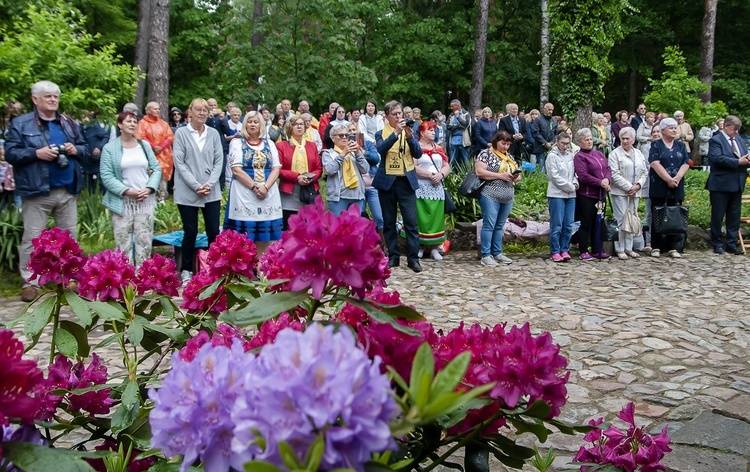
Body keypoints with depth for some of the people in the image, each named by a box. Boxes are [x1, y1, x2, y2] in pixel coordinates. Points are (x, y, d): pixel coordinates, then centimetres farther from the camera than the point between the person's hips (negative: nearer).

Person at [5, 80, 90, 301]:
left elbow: (84, 148, 18)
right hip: (37, 191, -4)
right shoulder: (20, 124, -1)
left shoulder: (69, 124, 13)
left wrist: (75, 150, -5)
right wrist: (36, 153, -19)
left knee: (69, 236, 12)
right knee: (32, 238, -1)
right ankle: (29, 283, 8)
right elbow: (10, 153, -6)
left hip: (67, 190, 4)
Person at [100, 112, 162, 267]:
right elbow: (106, 176, -6)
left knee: (144, 241, 2)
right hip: (122, 202, -3)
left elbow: (156, 168, 10)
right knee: (124, 243, -3)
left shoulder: (144, 145, 12)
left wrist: (149, 188, -7)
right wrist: (127, 191, -16)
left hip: (145, 201, 3)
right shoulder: (109, 148, 1)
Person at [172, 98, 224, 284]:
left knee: (214, 232, 1)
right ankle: (186, 270, 17)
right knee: (190, 232, 3)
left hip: (212, 192, 2)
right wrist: (196, 186, -13)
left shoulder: (214, 134, 9)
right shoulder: (181, 133, 0)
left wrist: (209, 184, -9)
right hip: (187, 192, -2)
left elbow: (219, 161, 5)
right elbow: (179, 162, -5)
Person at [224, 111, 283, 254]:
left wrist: (265, 187, -12)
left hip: (268, 194, 3)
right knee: (245, 239, -4)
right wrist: (254, 187, -15)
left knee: (264, 238, 2)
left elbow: (276, 169, 5)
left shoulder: (269, 144, 13)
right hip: (245, 194, -3)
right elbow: (236, 170, -6)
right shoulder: (237, 143, 5)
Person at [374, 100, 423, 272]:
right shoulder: (381, 134, 4)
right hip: (387, 181, 0)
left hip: (407, 181, 0)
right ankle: (393, 256, 14)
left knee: (411, 221, -6)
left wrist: (410, 137, -16)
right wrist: (395, 133, -26)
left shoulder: (409, 131, 9)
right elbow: (381, 149, -17)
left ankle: (413, 258, -3)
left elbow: (418, 154, -1)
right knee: (389, 222, 5)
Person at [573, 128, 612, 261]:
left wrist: (607, 179, -9)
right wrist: (600, 183, -16)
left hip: (600, 194, 7)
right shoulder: (579, 157, -7)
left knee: (597, 224, 13)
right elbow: (583, 176, -17)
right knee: (586, 224, -2)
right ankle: (584, 251, 5)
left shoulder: (599, 154, 16)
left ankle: (598, 250, 20)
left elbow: (608, 169, 12)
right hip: (586, 195, -7)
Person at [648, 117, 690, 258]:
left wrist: (676, 178, -13)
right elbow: (655, 164, -11)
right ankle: (656, 247, 6)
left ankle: (673, 248, 8)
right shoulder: (656, 145, 1)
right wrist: (668, 180, -17)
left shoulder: (681, 146, 13)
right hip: (659, 188, -4)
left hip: (677, 188, 4)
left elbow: (686, 164, 4)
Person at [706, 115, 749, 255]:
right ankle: (717, 244, 12)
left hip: (737, 184, 7)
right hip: (721, 184, -7)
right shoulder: (716, 140, -6)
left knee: (734, 216, 10)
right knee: (718, 216, 2)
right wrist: (738, 162, -22)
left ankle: (732, 244, 17)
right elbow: (717, 158, -20)